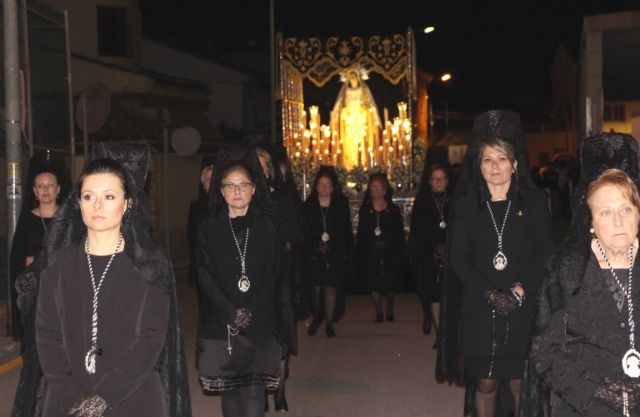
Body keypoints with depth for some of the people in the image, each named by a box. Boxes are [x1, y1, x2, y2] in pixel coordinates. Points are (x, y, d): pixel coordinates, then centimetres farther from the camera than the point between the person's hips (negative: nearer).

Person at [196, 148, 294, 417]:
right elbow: (205, 276, 1)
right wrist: (231, 312, -12)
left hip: (260, 325, -1)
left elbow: (275, 276, 2)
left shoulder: (267, 226, 5)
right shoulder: (210, 228, 6)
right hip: (221, 324, 1)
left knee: (253, 395, -6)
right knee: (229, 390, 5)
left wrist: (250, 313, -10)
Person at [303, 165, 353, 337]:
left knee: (331, 289, 0)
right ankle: (317, 317, 27)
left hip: (335, 255, 0)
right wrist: (306, 250, -7)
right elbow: (304, 231, 1)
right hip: (314, 254, 0)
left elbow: (347, 232, 4)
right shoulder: (308, 206, 2)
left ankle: (329, 324, 11)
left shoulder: (341, 205, 3)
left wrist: (347, 253, -1)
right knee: (316, 288, 2)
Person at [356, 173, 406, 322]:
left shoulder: (393, 210, 3)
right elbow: (361, 234, 4)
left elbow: (399, 233, 2)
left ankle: (390, 307, 32)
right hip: (371, 253, 0)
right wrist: (360, 253, -2)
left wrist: (400, 253, -4)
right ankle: (379, 312, 12)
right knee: (373, 283, -1)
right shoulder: (365, 210, 5)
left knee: (391, 283, 6)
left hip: (390, 252, 0)